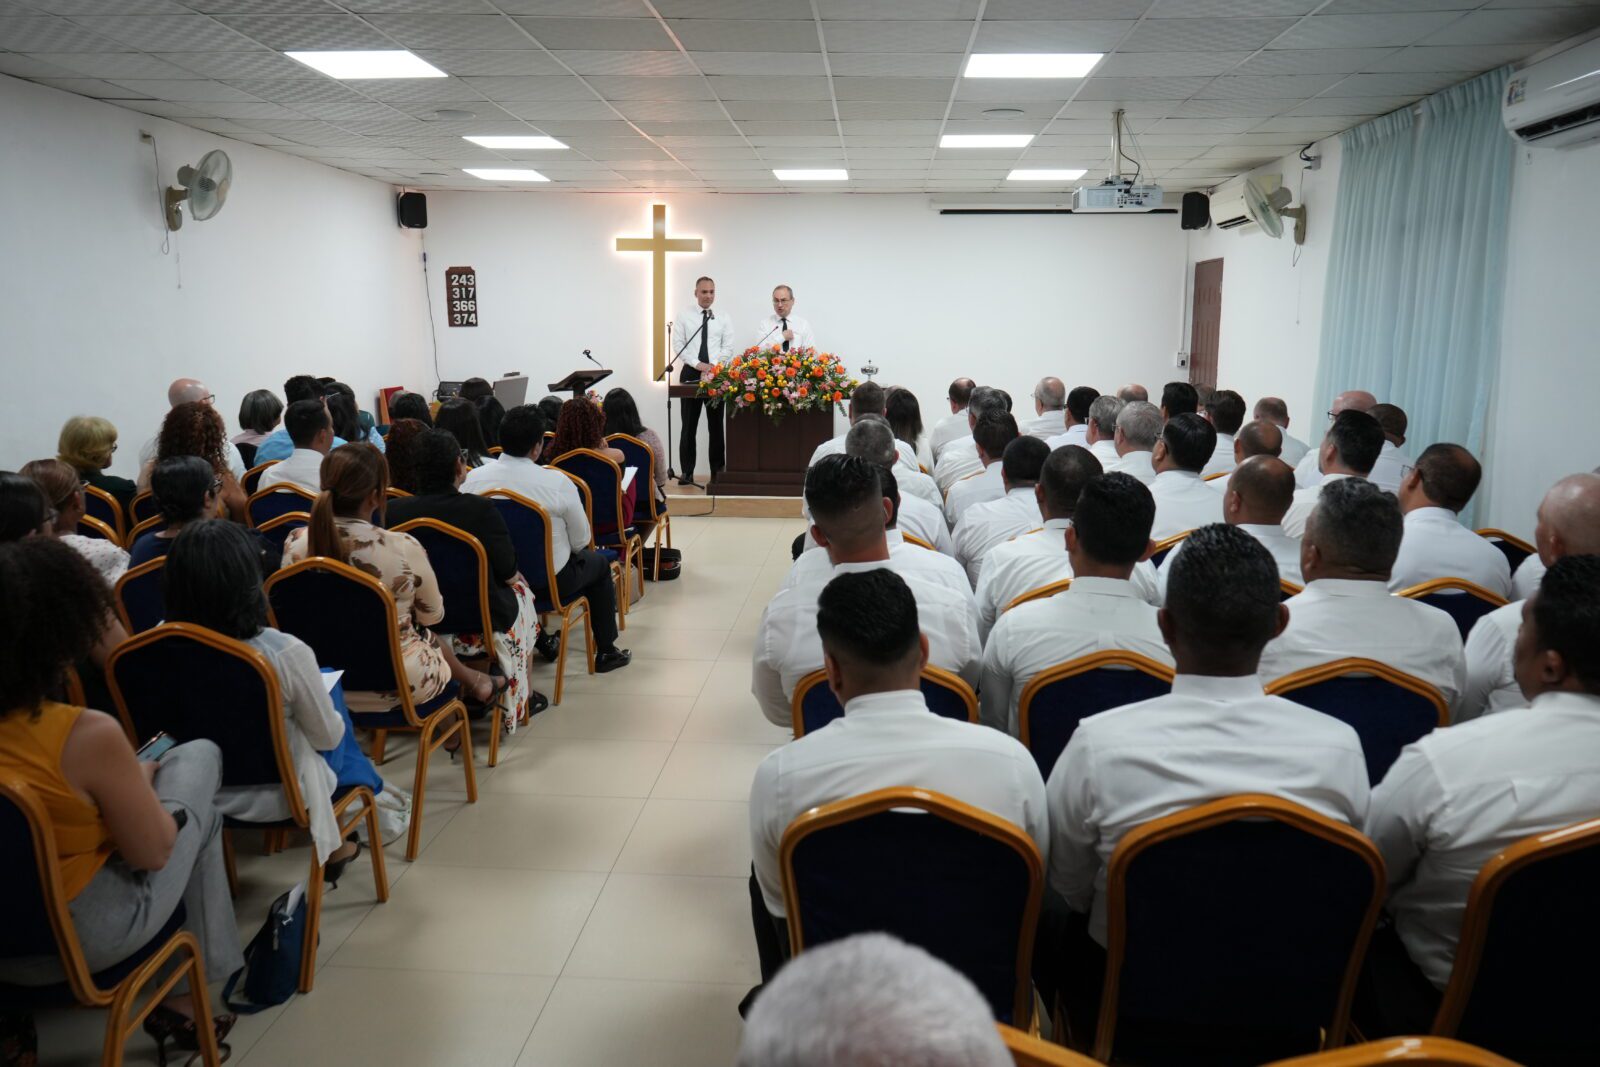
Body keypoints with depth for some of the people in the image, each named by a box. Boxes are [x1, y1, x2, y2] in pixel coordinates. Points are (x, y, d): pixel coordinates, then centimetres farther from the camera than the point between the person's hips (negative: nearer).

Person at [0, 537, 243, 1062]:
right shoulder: (89, 736, -27)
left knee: (201, 818, 23)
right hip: (81, 939, -6)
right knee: (198, 757, 11)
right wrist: (142, 781, 2)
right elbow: (154, 852, -14)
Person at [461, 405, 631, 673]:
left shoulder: (472, 478, -14)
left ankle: (540, 641, 43)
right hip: (551, 581, -4)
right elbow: (581, 541, -13)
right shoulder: (558, 482, -23)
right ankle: (606, 652, 31)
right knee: (598, 563, 26)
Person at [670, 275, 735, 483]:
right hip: (691, 372, -1)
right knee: (689, 425, 2)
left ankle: (717, 471, 10)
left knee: (716, 425, 5)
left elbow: (728, 347, 0)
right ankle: (686, 472, 6)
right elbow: (678, 346, -3)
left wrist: (712, 365, -14)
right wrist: (698, 364, -15)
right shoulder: (684, 317, 4)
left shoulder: (724, 319, 7)